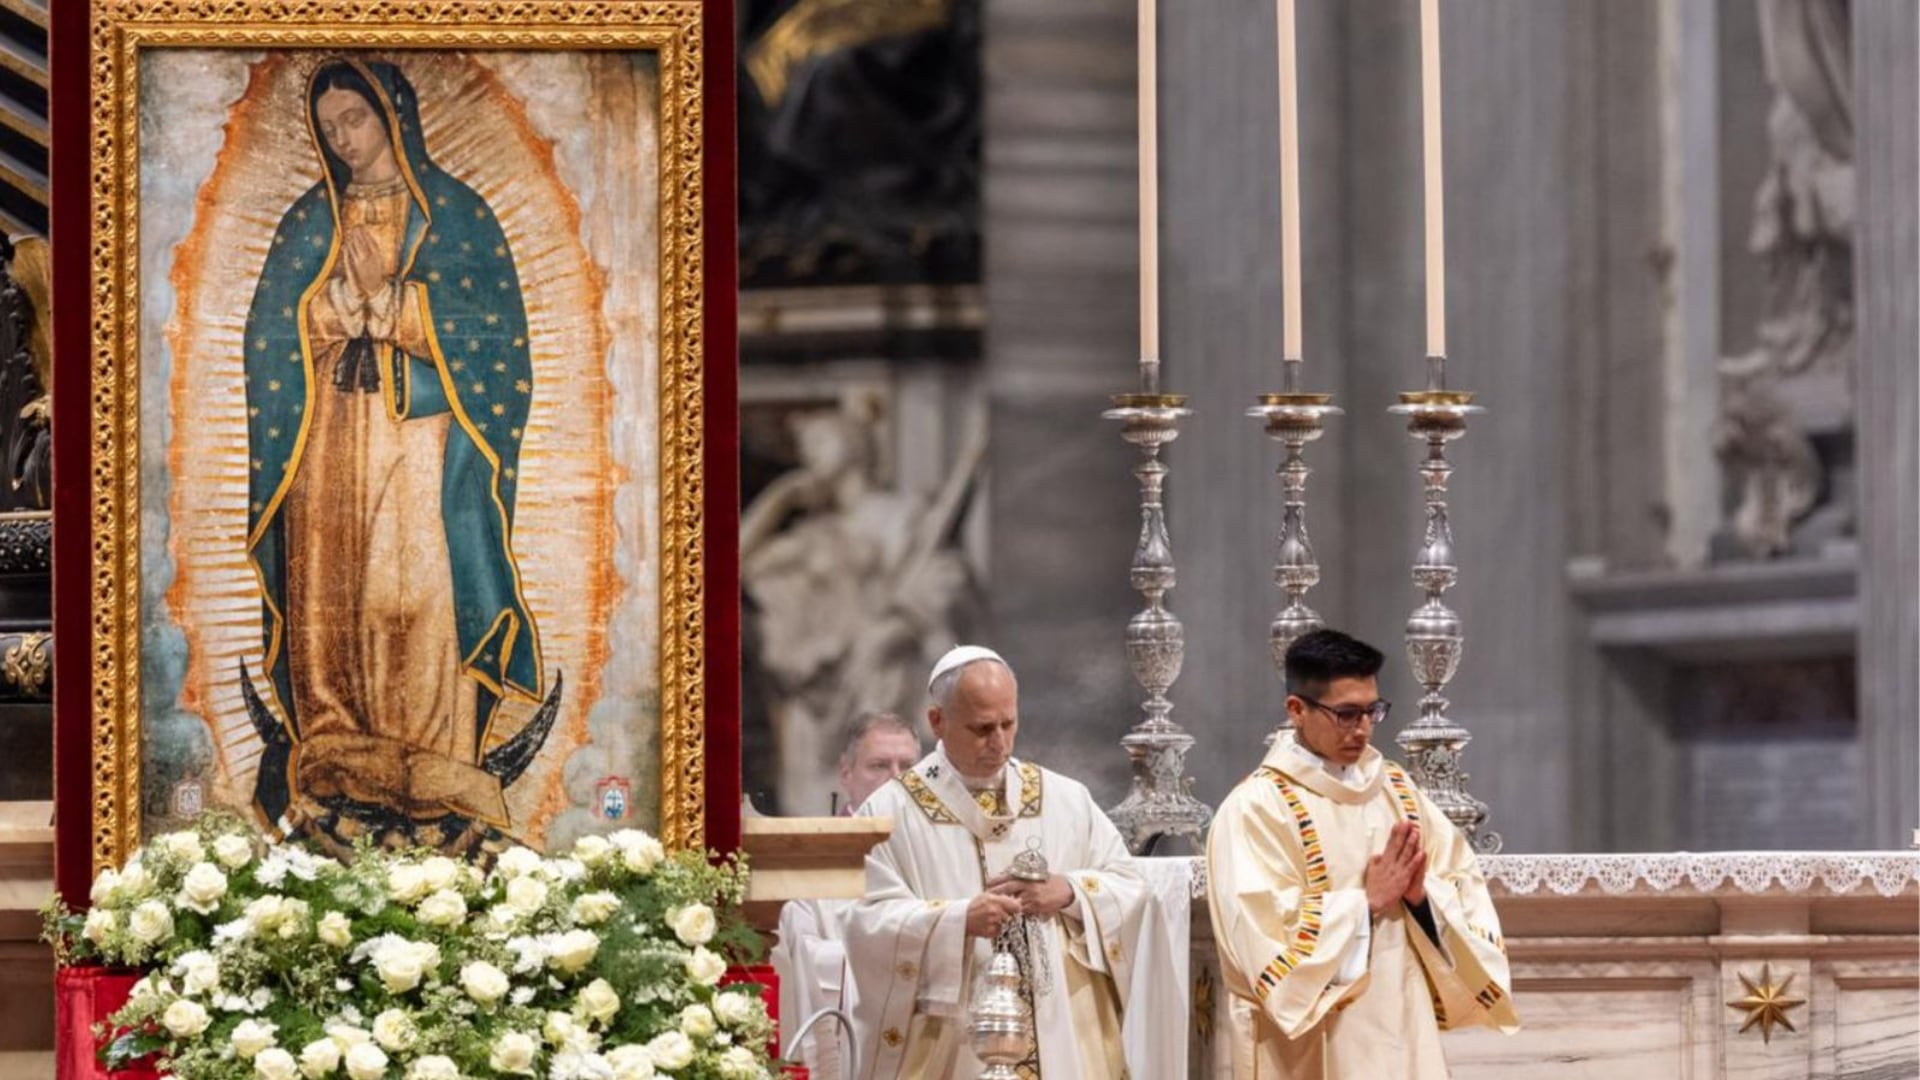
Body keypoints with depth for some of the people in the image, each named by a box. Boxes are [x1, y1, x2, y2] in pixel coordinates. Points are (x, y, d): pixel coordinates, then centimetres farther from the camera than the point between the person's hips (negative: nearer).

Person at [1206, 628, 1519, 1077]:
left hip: (1400, 1039, 6)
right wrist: (1367, 901, -17)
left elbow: (1466, 893, 9)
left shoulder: (1398, 790, 11)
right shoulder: (1256, 809, -9)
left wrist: (1423, 893, -11)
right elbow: (1266, 935, -18)